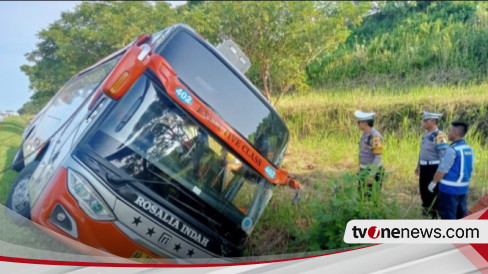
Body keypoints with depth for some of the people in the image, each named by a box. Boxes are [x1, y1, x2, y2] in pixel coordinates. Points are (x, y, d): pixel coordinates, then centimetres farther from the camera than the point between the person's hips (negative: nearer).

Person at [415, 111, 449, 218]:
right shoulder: (425, 135, 11)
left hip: (434, 168, -9)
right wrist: (418, 166, 24)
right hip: (424, 168, 9)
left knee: (433, 192, 0)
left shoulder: (439, 136, -18)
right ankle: (426, 211, 34)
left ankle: (434, 215, 12)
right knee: (423, 190, 17)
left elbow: (444, 155, -21)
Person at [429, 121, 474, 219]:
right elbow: (469, 170, 13)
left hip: (450, 189, -8)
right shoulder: (469, 150, 6)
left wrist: (433, 182, -7)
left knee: (448, 215, 1)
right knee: (461, 214, 16)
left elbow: (442, 170, -18)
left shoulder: (452, 150, -19)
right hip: (464, 188, 8)